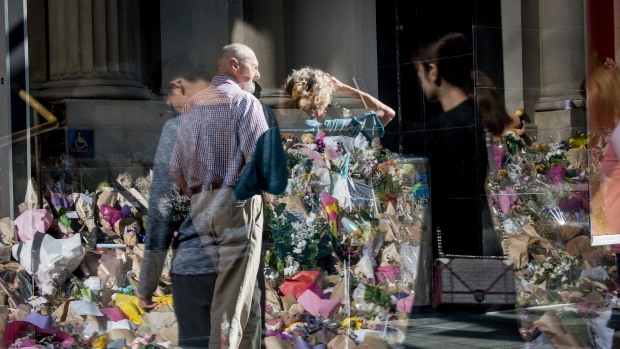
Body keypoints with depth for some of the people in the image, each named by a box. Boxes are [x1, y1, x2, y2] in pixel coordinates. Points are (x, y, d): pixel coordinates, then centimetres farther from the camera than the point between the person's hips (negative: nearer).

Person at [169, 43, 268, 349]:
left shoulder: (193, 106, 18)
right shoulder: (244, 101, -3)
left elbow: (176, 169, 15)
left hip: (199, 208, 7)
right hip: (236, 202, -7)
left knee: (247, 292, 13)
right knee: (234, 295, -7)